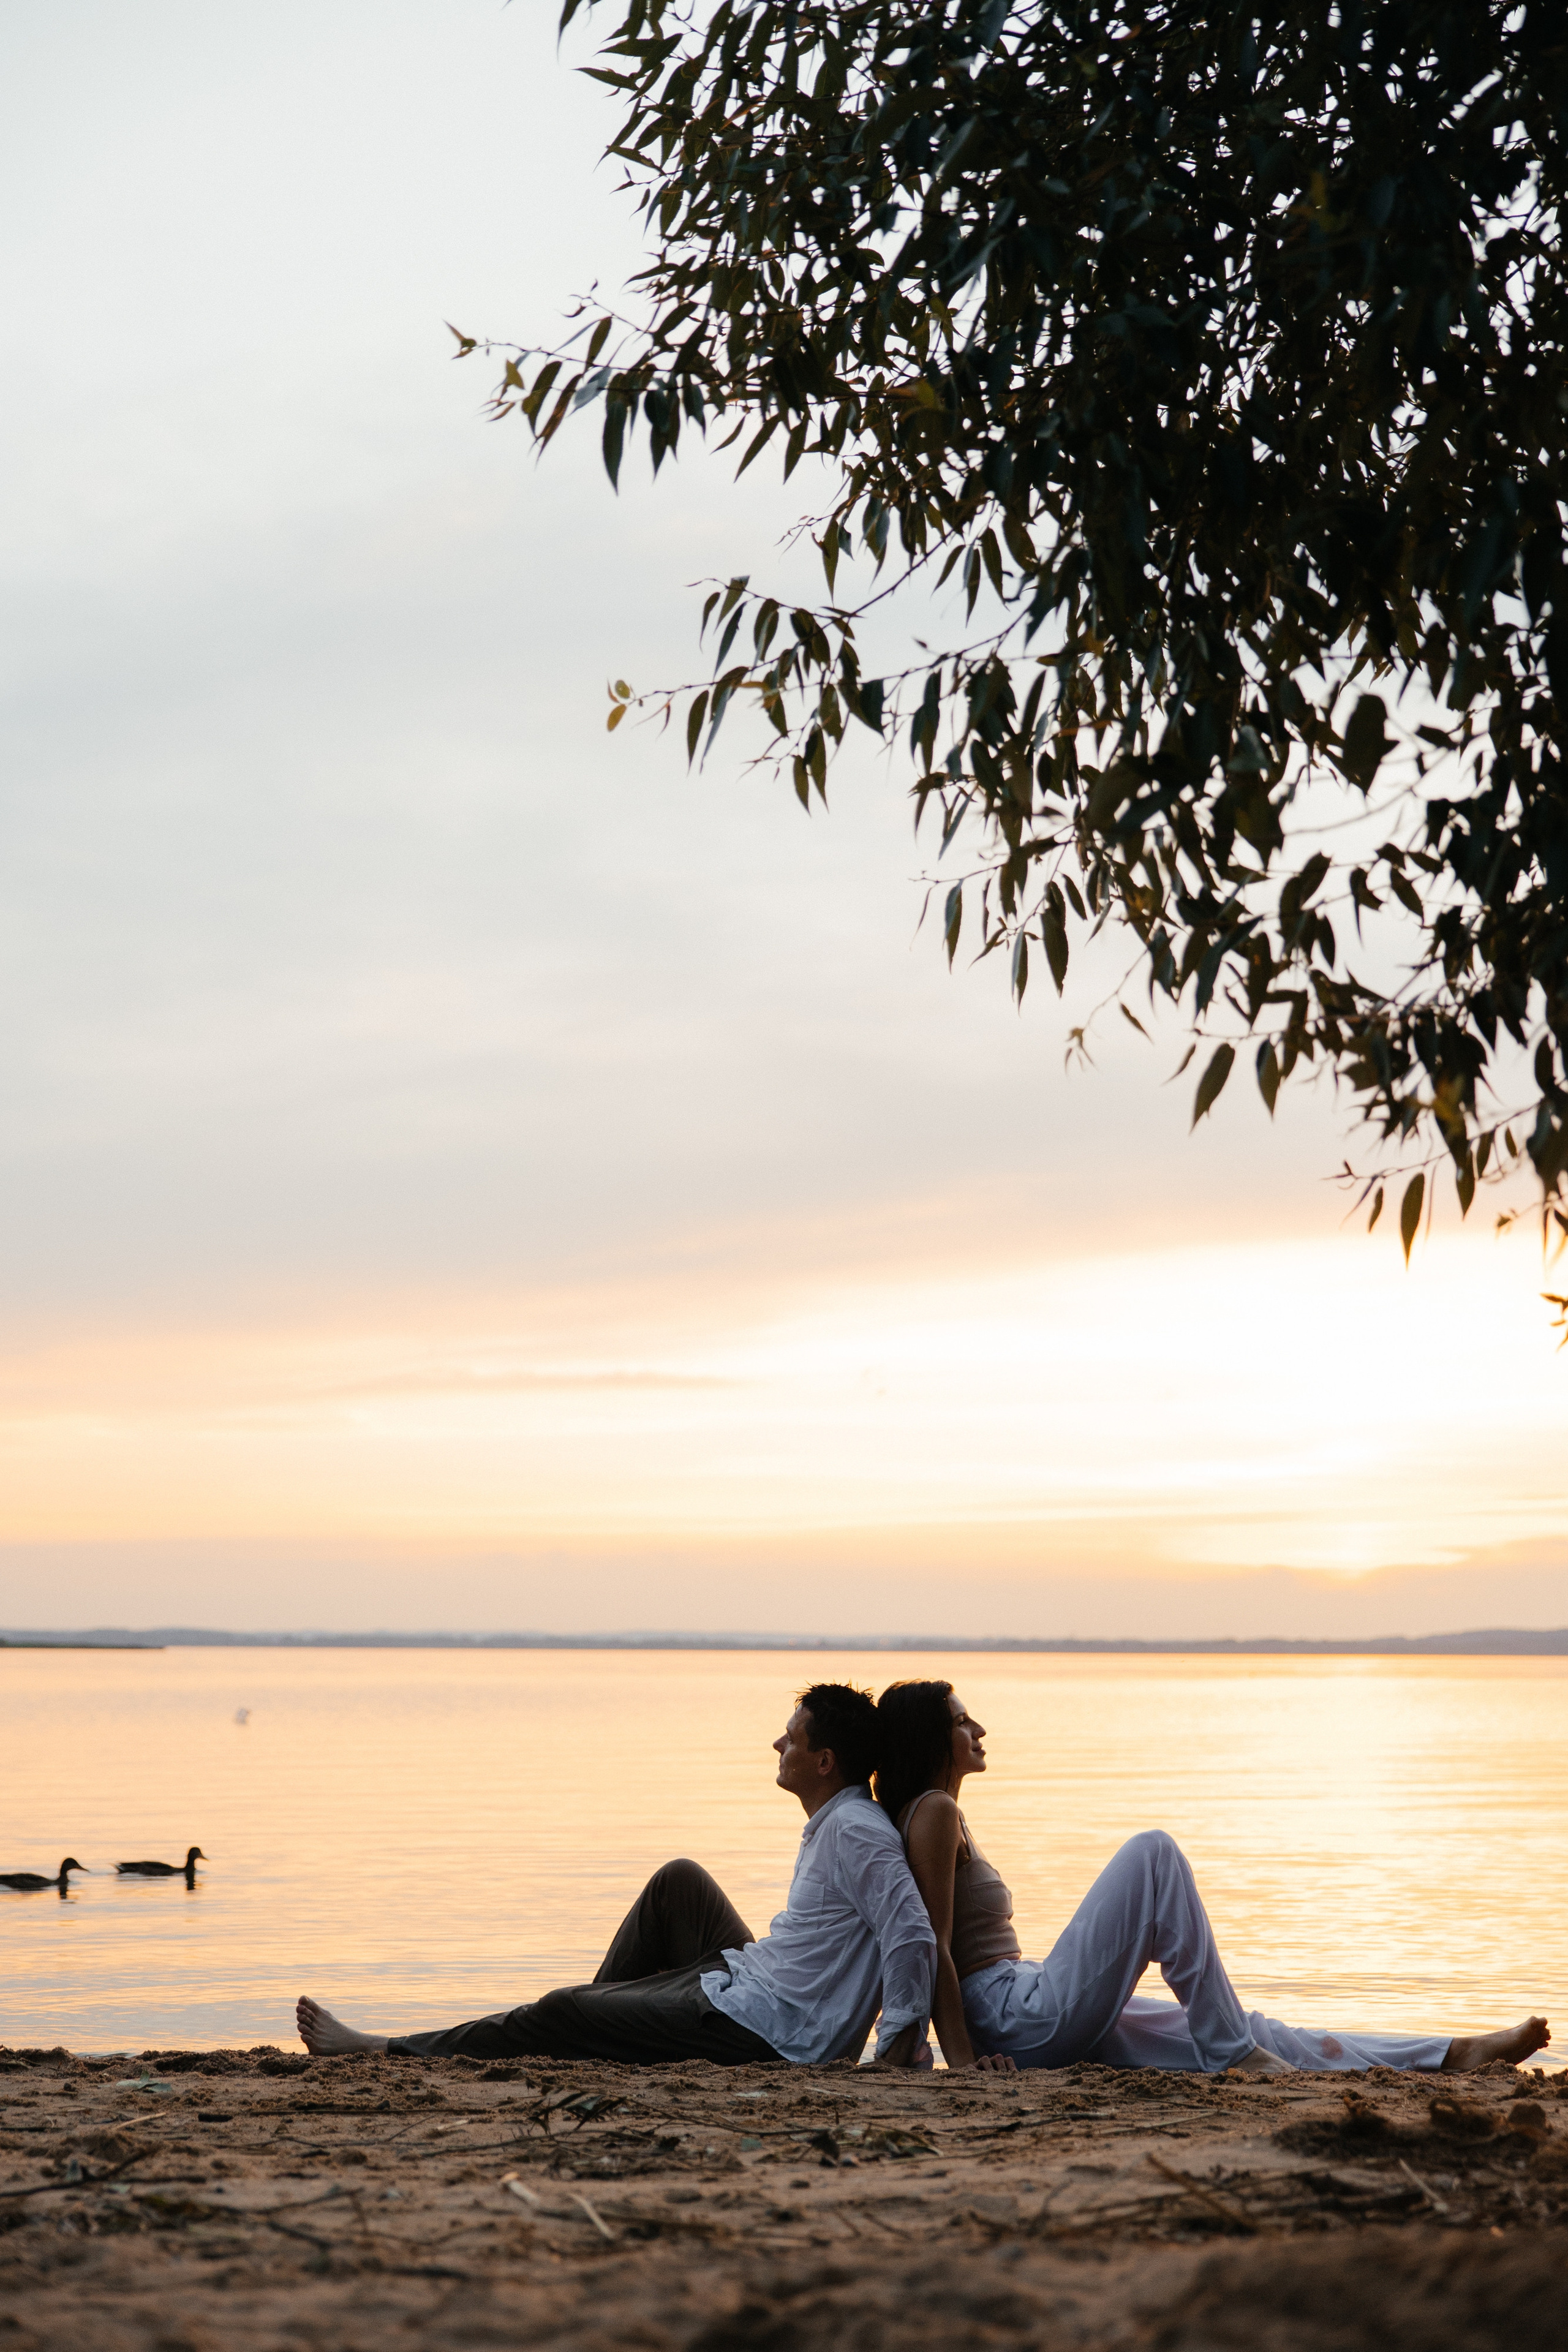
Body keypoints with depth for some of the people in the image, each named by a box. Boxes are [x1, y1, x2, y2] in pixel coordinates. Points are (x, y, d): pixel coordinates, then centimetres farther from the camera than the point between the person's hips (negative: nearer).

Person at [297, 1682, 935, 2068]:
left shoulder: (856, 1832, -19)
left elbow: (914, 1937, -29)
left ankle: (390, 2052, 11)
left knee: (561, 2014, -2)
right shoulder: (837, 1823, 12)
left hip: (757, 2031, -10)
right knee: (678, 1881, 20)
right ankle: (591, 2031, 25)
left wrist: (896, 2056, -28)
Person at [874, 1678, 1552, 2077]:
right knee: (1154, 1853, -15)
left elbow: (936, 1947, 22)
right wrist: (963, 2060, -19)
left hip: (1039, 2032, 10)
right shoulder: (935, 1812, -9)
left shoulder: (939, 1817, 21)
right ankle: (1235, 2051, -14)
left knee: (1247, 2038, 5)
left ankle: (1456, 2054, 5)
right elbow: (934, 1946, -16)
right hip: (1030, 2016, -10)